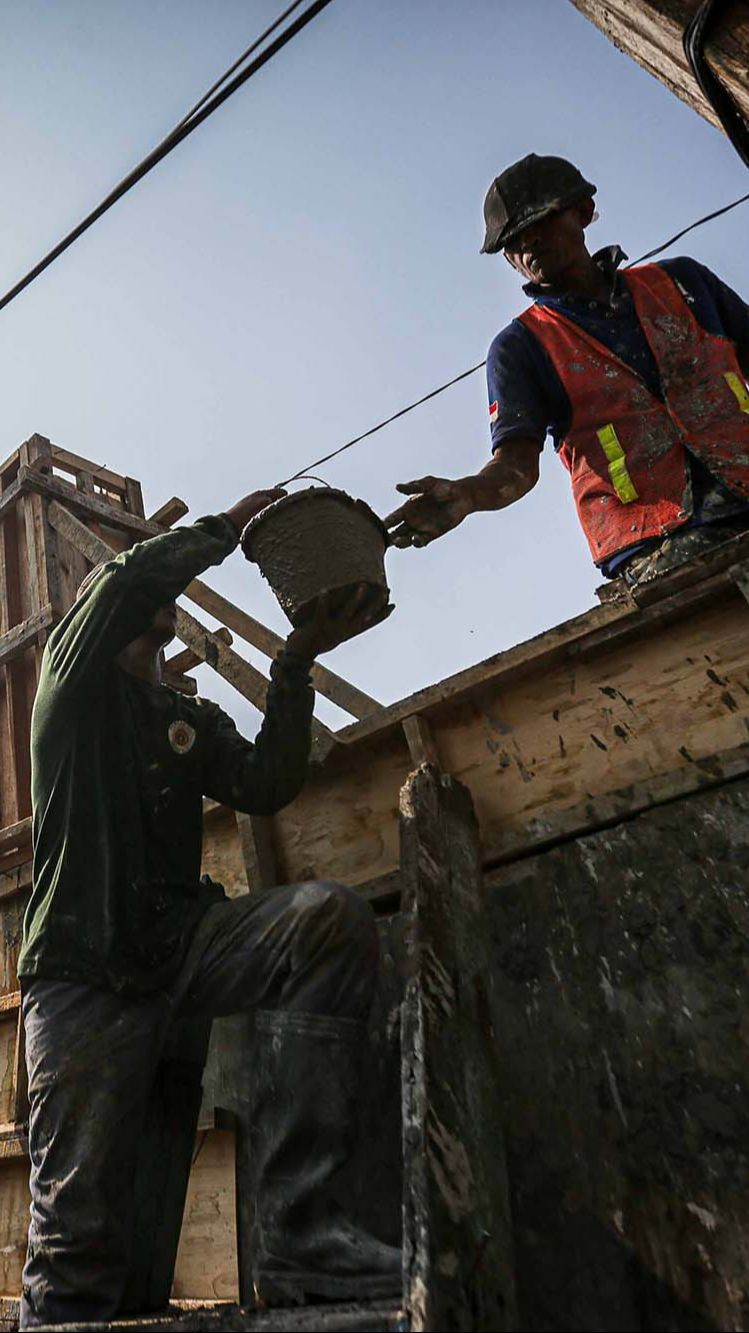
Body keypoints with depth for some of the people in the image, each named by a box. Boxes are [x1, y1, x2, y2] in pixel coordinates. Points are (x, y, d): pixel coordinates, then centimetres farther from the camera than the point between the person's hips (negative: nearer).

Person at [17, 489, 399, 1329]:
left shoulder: (194, 721, 25)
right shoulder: (73, 676, 13)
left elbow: (264, 786, 5)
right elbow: (133, 576, -7)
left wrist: (296, 662, -2)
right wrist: (233, 522, 7)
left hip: (180, 941, 4)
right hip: (83, 965, -3)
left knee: (330, 916, -28)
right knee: (76, 1236, -15)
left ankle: (297, 1230, -29)